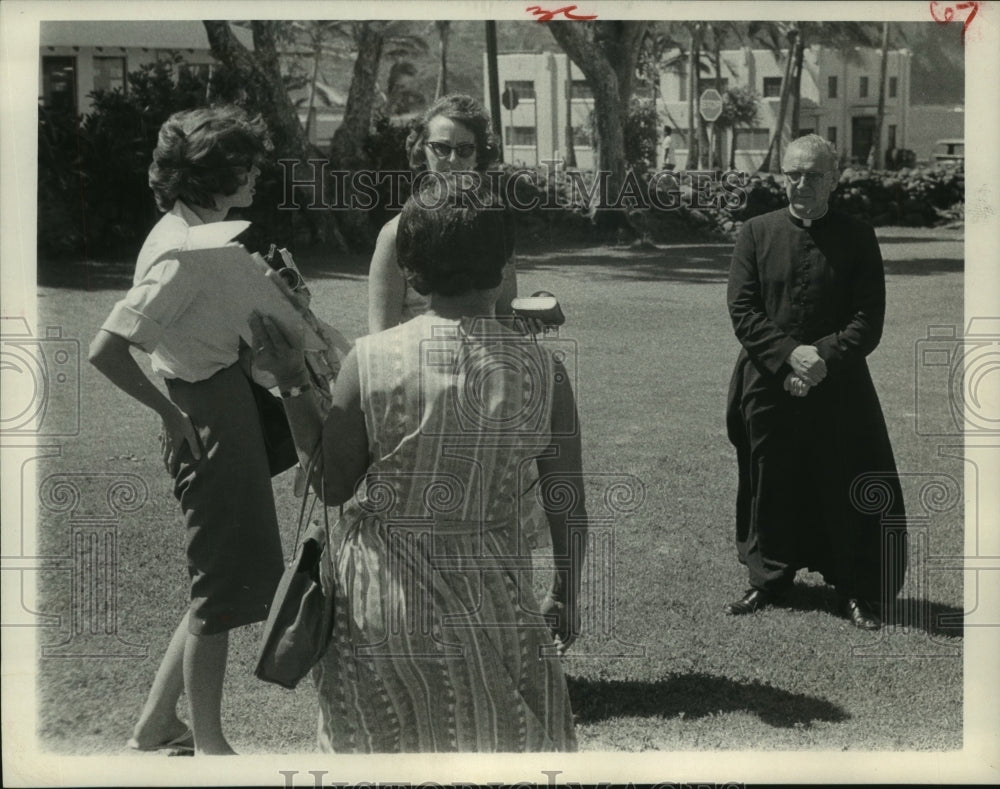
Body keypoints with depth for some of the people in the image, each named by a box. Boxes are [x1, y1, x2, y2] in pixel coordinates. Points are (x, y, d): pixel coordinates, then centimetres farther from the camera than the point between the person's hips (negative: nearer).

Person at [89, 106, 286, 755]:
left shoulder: (195, 233, 8)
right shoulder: (183, 253, -22)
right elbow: (107, 350, -25)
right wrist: (170, 412, -14)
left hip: (231, 404, 10)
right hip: (209, 422, -10)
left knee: (242, 574, 18)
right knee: (222, 588, 2)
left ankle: (157, 725, 27)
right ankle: (209, 745, 18)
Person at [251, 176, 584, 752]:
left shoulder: (372, 360, -13)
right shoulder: (542, 370, -10)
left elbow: (331, 484, -4)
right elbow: (568, 505, -3)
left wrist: (293, 385, 3)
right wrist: (567, 595, 12)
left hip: (378, 596, 0)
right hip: (489, 595, 0)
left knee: (379, 744, 19)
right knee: (511, 746, 17)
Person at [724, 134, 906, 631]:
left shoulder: (858, 239, 1)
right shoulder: (757, 234, 3)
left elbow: (868, 320, -4)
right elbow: (742, 310, -3)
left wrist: (824, 357, -17)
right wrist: (790, 354, -16)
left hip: (838, 387, -1)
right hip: (768, 385, 1)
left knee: (847, 489, 3)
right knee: (770, 487, 10)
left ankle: (855, 591, 17)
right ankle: (768, 580, 26)